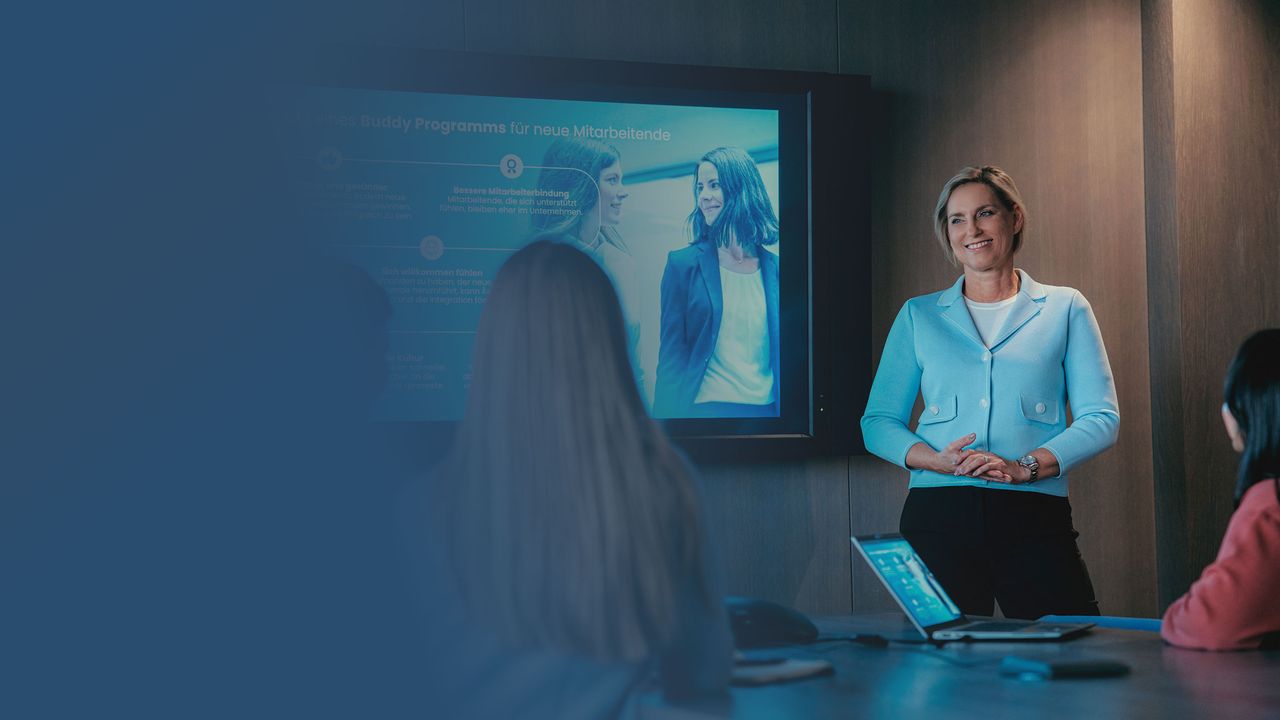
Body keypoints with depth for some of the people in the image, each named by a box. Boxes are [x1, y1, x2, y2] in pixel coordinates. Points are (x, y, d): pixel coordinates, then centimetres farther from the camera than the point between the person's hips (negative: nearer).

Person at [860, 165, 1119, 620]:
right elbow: (878, 423, 10)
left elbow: (1101, 419, 3)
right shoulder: (919, 316, 14)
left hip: (1035, 518, -1)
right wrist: (937, 460, -10)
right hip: (938, 517, 1)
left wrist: (1025, 466, -12)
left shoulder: (1064, 309, 11)